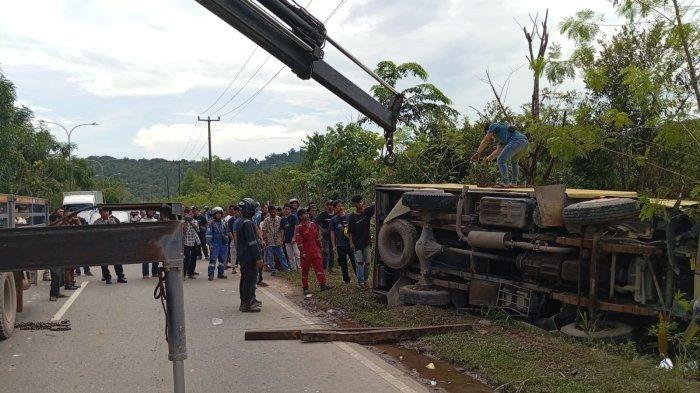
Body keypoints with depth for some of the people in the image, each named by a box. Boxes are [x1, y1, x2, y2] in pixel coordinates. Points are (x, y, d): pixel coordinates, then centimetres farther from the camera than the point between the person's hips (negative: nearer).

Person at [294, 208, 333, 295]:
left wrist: (319, 248, 16)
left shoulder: (313, 224, 7)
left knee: (319, 266, 0)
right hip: (306, 253, -5)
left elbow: (317, 237, 16)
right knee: (305, 270, 6)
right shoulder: (299, 228, -10)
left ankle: (322, 285, 4)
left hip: (315, 251, 5)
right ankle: (305, 288, 14)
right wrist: (302, 253, -15)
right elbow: (299, 241, -12)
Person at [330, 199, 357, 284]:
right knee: (343, 263, 8)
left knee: (355, 261, -1)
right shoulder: (333, 220, 3)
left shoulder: (349, 217, 3)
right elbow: (332, 233, 6)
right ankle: (346, 279, 19)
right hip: (340, 245, 1)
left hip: (350, 243, -1)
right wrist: (333, 246, 2)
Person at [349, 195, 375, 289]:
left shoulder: (367, 212, 0)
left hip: (367, 242, 2)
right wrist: (351, 243, -7)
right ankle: (360, 282, 5)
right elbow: (350, 232, -2)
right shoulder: (352, 217, -4)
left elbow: (374, 205, -15)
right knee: (360, 262, -1)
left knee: (368, 263, 5)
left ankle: (365, 281, 18)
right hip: (357, 243, -2)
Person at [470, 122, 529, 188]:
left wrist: (477, 153, 17)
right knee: (514, 162, 28)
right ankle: (514, 183, 22)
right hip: (525, 141, 9)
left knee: (501, 160, -3)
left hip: (516, 141, -9)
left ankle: (505, 183, -6)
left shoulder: (493, 126, 17)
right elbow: (498, 151, 33)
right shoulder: (501, 138, 39)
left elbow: (485, 141, 14)